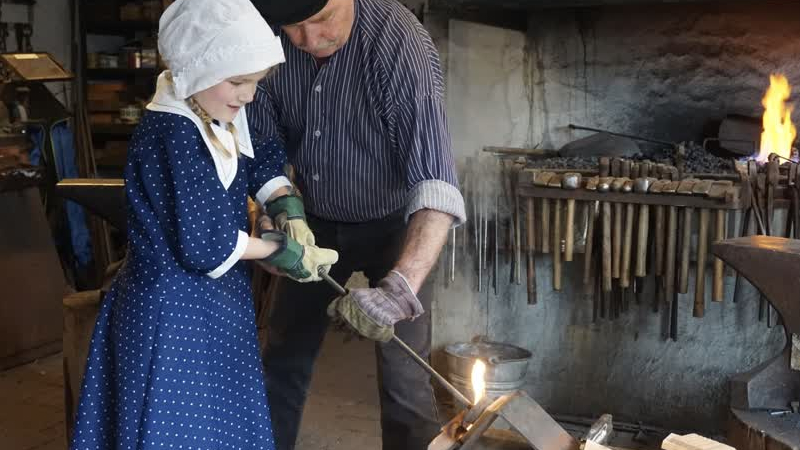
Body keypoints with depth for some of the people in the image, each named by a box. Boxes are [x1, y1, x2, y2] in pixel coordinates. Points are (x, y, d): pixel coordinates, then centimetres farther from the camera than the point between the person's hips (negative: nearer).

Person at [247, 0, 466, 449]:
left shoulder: (399, 41, -31)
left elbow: (436, 183, -38)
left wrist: (403, 287, -51)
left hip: (393, 225, -4)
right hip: (317, 221, 5)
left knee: (404, 378, -5)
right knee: (284, 359, 16)